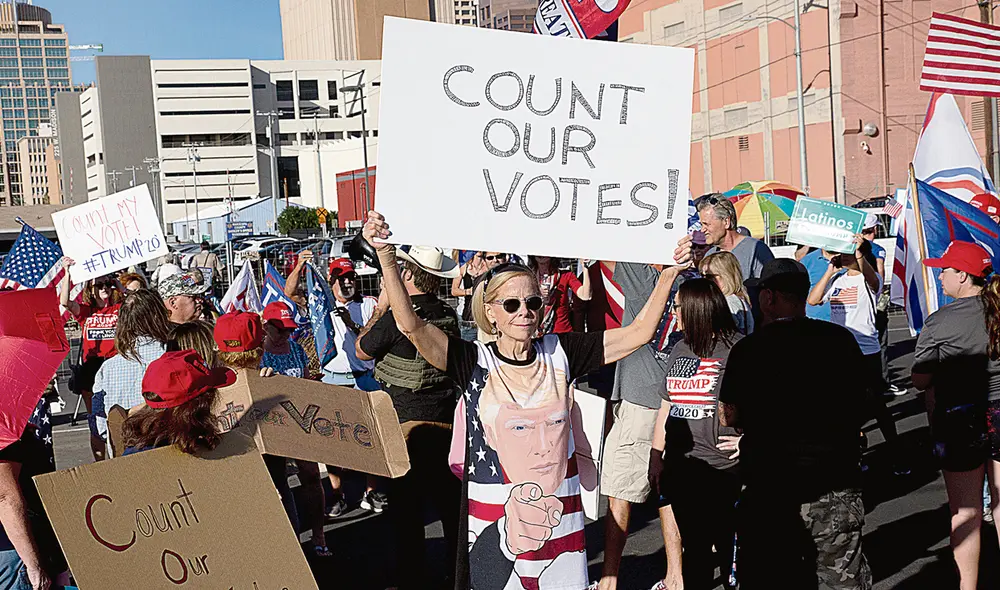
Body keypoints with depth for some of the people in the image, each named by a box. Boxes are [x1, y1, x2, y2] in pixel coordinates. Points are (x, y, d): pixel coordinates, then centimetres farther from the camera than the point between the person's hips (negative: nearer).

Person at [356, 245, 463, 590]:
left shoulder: (397, 317, -17)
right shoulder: (449, 316, 1)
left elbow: (362, 351, -3)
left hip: (406, 425, -6)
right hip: (446, 421, 6)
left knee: (407, 507, 5)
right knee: (450, 500, 16)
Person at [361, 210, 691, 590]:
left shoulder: (559, 353, 0)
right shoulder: (475, 363, -7)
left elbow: (637, 333, 0)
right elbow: (412, 327, -20)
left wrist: (670, 272, -7)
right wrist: (386, 256, -29)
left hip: (559, 522, 2)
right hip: (494, 524, -2)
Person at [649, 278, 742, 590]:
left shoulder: (738, 348, -11)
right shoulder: (680, 350, 13)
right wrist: (656, 455, 17)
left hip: (722, 468, -6)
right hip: (680, 468, 7)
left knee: (728, 547, 3)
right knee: (693, 547, 15)